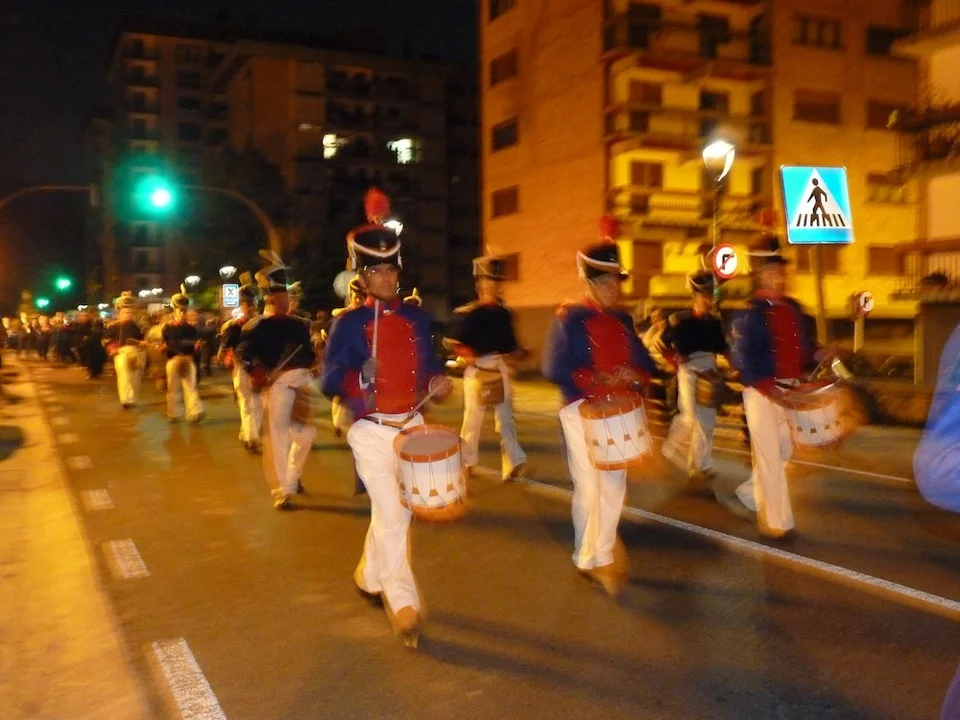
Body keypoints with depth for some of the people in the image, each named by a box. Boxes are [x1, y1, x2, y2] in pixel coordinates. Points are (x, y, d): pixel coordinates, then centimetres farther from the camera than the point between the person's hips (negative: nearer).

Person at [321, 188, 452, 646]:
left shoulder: (416, 317, 5)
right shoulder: (349, 323, -7)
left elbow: (430, 365, 14)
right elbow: (331, 379, -11)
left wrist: (438, 383, -8)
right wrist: (359, 381, -31)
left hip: (412, 427, 5)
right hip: (372, 432, -5)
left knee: (393, 511, 16)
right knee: (392, 514, -8)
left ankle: (369, 575, 40)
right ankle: (403, 602, 4)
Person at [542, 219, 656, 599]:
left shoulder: (623, 319, 10)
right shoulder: (568, 318, -8)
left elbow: (644, 362, 12)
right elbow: (553, 368, -15)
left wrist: (633, 376, -10)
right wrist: (594, 379, -24)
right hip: (582, 412, -6)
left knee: (614, 486, 8)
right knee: (589, 488, 1)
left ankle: (594, 558, 22)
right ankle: (595, 557, 18)